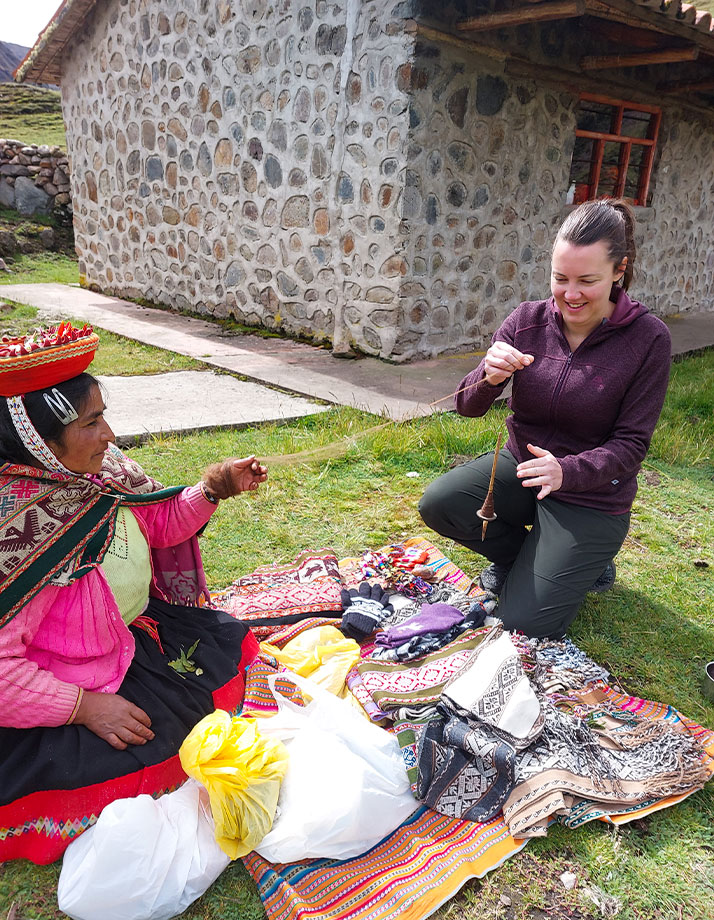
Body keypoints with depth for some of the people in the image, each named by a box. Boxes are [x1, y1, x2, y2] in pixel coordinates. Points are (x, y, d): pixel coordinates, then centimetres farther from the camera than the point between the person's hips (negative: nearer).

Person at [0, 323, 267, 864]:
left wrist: (214, 488, -9)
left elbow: (161, 522, 7)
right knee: (152, 752, -15)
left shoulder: (101, 470, -10)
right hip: (54, 693, -8)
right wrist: (84, 706, -27)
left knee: (230, 641, 12)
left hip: (132, 631, 8)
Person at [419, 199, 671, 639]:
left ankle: (588, 564, 21)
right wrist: (490, 376, -33)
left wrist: (567, 470, -34)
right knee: (439, 502, -24)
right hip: (520, 465, 4)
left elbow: (632, 442, -14)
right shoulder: (528, 320, -8)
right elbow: (468, 406, -9)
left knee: (526, 624, -12)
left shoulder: (647, 338, -16)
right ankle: (526, 558, 7)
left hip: (592, 497, -3)